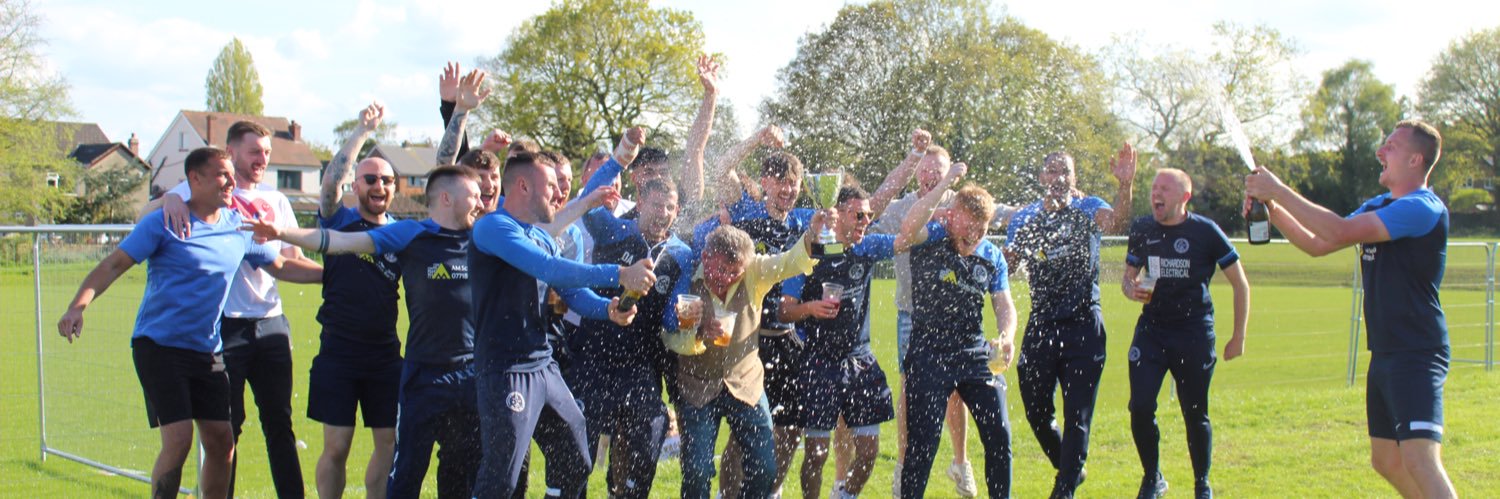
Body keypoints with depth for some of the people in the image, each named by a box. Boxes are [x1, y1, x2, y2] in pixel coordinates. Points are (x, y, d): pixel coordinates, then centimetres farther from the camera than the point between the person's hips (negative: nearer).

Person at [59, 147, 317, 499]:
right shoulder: (165, 222, -8)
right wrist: (79, 304, -23)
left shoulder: (239, 227, 7)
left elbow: (282, 267, 18)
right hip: (159, 347, -5)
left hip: (208, 351, 6)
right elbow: (114, 264, -9)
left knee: (221, 443, 5)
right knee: (178, 440, -14)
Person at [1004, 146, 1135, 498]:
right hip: (1041, 325, 3)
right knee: (1035, 410, 8)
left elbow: (1116, 221, -23)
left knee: (1077, 415, -3)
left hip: (1083, 326, -3)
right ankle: (1071, 470, 32)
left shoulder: (1087, 209, -1)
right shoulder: (1024, 218, 8)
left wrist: (1126, 185, -41)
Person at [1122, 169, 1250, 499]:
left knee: (1195, 415, 4)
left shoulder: (1206, 232, -7)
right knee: (1140, 408, -8)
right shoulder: (1142, 229, 2)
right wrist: (1132, 290, -9)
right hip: (1151, 329, 3)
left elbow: (1240, 284, 0)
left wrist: (1238, 337, -1)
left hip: (1194, 333, -2)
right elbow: (1128, 276, 16)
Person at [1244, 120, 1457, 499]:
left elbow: (1340, 232, -24)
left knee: (1420, 460, -22)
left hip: (1417, 355, -10)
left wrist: (1279, 190, -18)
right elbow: (1317, 244, 18)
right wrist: (1271, 207, 4)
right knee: (1386, 460, 16)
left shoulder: (1423, 209, -16)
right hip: (1385, 354, 10)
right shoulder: (1378, 207, 15)